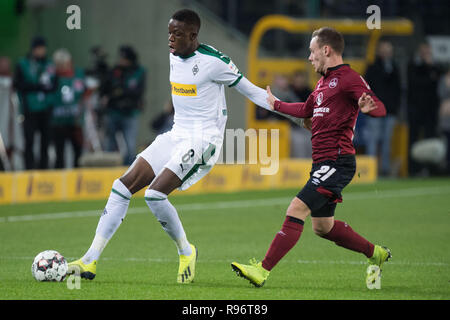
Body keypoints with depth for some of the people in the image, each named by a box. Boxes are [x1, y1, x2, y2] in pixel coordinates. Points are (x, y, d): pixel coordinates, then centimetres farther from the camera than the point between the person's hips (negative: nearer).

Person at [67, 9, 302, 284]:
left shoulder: (214, 61, -15)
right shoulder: (173, 56, 9)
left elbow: (251, 91, -7)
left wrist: (294, 113, -7)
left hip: (204, 140, -8)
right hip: (177, 135, 8)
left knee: (155, 193, -23)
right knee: (123, 186, -2)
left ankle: (186, 251, 1)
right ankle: (91, 260, 0)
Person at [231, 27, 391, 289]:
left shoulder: (349, 79, -10)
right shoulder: (324, 81, 20)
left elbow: (381, 108, -22)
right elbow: (307, 110, 37)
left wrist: (368, 107, -45)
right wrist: (276, 104, 48)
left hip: (337, 162, -10)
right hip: (323, 162, 10)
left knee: (297, 209, -18)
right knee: (322, 226, 15)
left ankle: (263, 270, -22)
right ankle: (376, 254, 31)